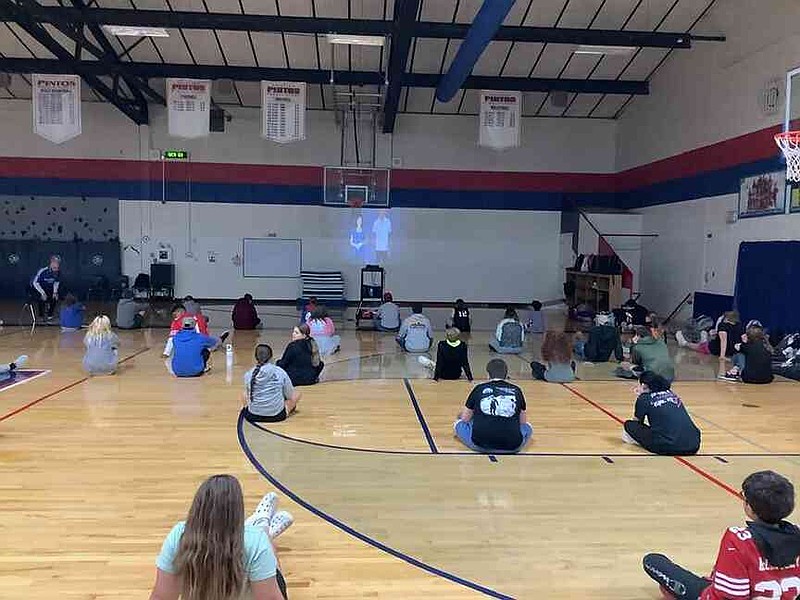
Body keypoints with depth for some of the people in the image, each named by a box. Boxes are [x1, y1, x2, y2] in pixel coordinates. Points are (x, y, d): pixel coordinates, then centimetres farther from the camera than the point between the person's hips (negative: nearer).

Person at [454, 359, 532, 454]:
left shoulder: (479, 388, 8)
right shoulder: (516, 390, 10)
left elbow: (464, 418, 17)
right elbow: (523, 422, 20)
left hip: (480, 444, -1)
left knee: (458, 423, 24)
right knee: (528, 427, 30)